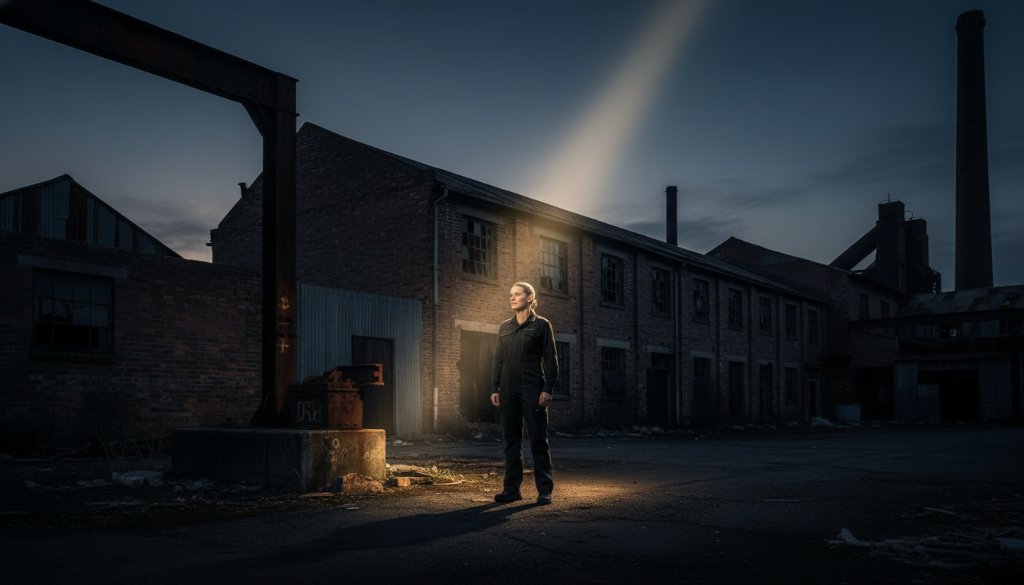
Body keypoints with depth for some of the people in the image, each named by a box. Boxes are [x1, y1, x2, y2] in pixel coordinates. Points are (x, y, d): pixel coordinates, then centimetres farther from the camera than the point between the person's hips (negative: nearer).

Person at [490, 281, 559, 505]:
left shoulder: (541, 325, 1)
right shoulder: (505, 327, 13)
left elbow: (550, 359, -3)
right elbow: (498, 360, 15)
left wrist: (548, 389, -11)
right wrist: (494, 388, 7)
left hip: (533, 389, -4)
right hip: (509, 389, 5)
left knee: (538, 439, -2)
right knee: (511, 439, 6)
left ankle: (544, 490, 3)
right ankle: (512, 488, 12)